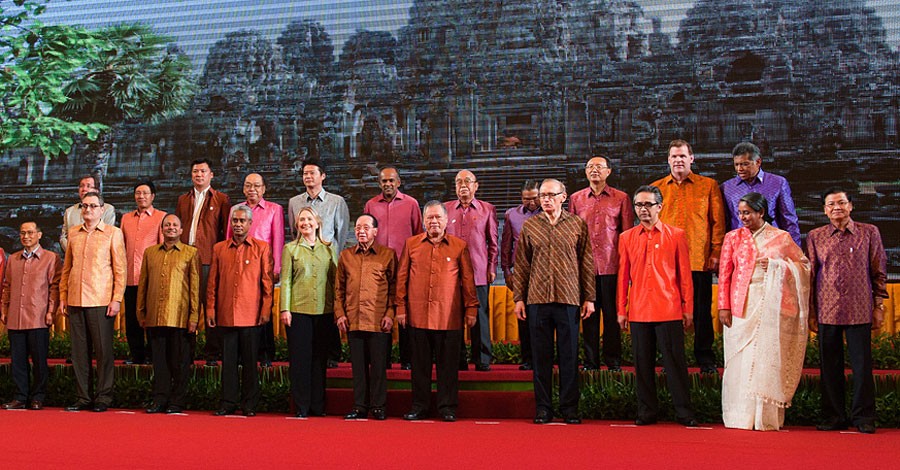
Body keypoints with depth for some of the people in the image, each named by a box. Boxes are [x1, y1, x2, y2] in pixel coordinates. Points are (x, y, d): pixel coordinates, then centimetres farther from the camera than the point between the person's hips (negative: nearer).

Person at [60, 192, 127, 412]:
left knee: (103, 350, -2)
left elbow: (120, 269, -2)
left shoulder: (113, 233, 1)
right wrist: (63, 297, 11)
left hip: (101, 301, -4)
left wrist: (117, 299, -8)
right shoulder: (73, 233, 14)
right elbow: (67, 268, 18)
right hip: (75, 301, 4)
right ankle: (82, 398, 14)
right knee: (79, 350, 7)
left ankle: (103, 398, 6)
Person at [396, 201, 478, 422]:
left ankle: (447, 406, 13)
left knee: (448, 363, 4)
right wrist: (400, 306, 5)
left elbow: (467, 279, 5)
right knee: (420, 363, 8)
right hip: (418, 315, 1)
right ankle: (419, 406, 17)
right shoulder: (411, 244, 8)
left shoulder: (459, 246, 4)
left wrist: (471, 308, 2)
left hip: (449, 317, -1)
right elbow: (402, 277, 9)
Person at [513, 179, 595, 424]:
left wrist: (589, 298, 2)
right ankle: (543, 407, 14)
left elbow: (587, 263, 6)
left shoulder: (578, 225, 5)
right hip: (537, 298, 1)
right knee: (541, 355, 5)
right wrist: (519, 298, 4)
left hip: (568, 298, -1)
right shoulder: (529, 225, 8)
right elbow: (521, 264, 10)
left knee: (569, 355, 3)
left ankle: (569, 408, 13)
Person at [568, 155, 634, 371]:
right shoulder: (576, 199, 11)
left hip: (611, 265, -2)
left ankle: (613, 361, 11)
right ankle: (590, 361, 14)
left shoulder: (621, 198, 5)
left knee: (612, 314, 2)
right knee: (588, 313, 5)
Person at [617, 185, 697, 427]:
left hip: (669, 310, -2)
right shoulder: (627, 237, 9)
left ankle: (684, 413, 10)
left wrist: (688, 308, 1)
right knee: (642, 363, 7)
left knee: (675, 361, 1)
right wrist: (621, 310, 7)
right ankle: (647, 412, 16)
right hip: (639, 311, 2)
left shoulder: (676, 235, 3)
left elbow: (684, 274, 4)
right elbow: (623, 276, 10)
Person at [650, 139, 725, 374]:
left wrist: (716, 253, -3)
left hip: (699, 260, -1)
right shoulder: (656, 188, 12)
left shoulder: (709, 186, 8)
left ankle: (705, 358, 15)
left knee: (702, 311, 3)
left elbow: (718, 222, 5)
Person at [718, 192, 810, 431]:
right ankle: (741, 416, 4)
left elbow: (803, 263, 13)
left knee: (768, 358, -3)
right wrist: (724, 307, -2)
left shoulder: (782, 238, 7)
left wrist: (776, 265, -4)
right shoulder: (733, 238, 9)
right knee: (741, 360, -2)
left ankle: (767, 417, 4)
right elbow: (724, 274, 6)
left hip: (771, 306, -1)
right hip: (742, 305, 1)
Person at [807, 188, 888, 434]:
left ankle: (863, 417, 13)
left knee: (862, 364, 1)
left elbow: (879, 272, 8)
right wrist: (811, 312, 7)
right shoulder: (815, 236, 7)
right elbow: (810, 275, 9)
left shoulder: (869, 233, 4)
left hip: (860, 310, -1)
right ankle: (834, 417, 16)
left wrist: (879, 306, 4)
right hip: (827, 310, 1)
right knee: (830, 365, 6)